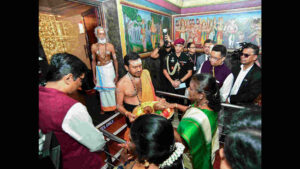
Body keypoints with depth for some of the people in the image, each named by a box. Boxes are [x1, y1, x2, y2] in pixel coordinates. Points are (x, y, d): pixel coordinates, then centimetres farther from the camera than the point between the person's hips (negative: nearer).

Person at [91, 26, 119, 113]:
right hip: (99, 70, 2)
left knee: (111, 88, 5)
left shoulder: (110, 46, -8)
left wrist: (116, 74, -5)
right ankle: (104, 107, 32)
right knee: (102, 89, 13)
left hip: (109, 68, -2)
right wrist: (94, 76, 4)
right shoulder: (94, 47, -3)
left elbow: (115, 60, -5)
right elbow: (93, 61, 3)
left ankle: (114, 106, 25)